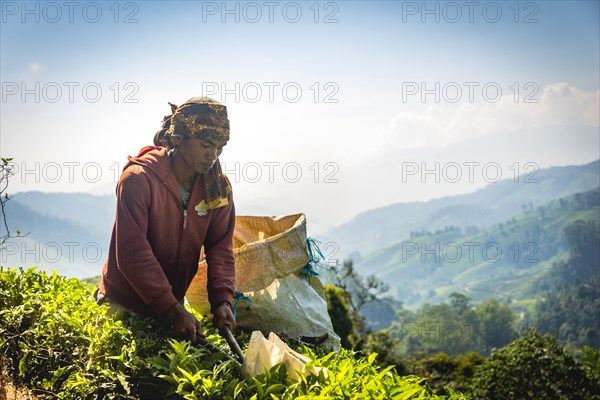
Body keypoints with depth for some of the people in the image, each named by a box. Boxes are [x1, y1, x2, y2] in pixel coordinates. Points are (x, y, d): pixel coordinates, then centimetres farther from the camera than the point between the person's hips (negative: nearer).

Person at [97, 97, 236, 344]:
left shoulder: (218, 188, -7)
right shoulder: (138, 179, -24)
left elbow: (220, 247, -8)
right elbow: (133, 254, -27)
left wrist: (222, 300, -24)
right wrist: (174, 310, -31)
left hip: (172, 303, 5)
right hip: (123, 304, -5)